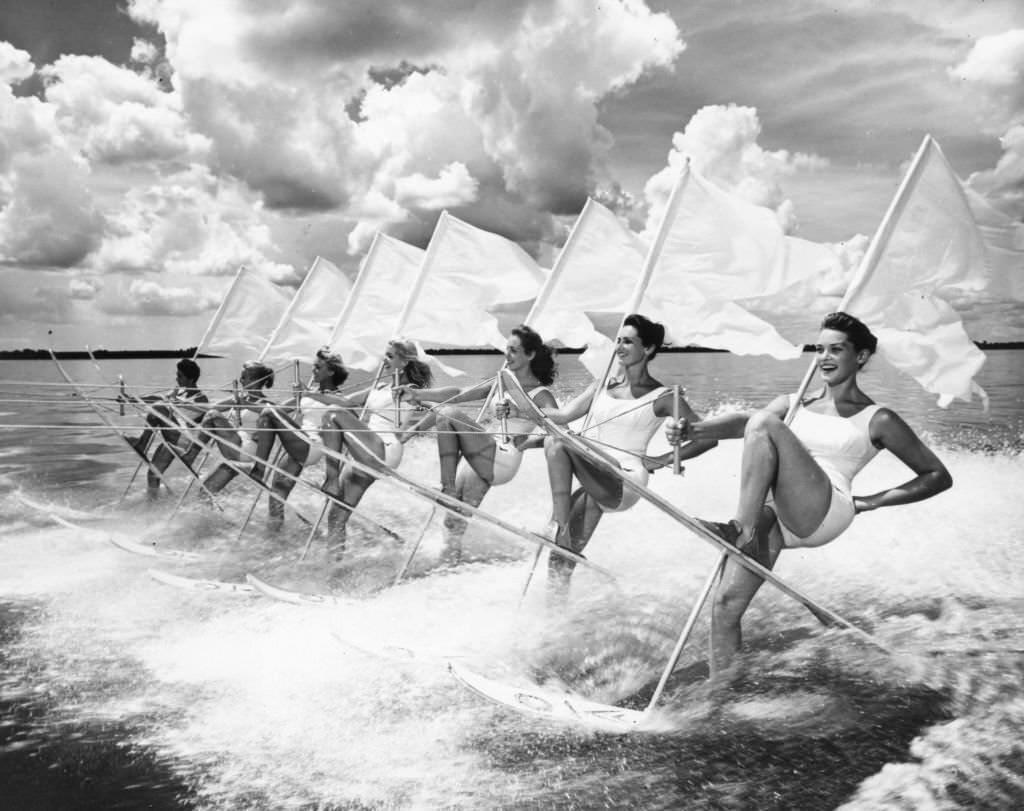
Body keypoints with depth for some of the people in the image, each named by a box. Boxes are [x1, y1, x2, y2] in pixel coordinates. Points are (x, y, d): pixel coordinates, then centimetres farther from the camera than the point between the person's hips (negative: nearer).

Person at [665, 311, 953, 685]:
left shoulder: (877, 420, 12)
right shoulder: (795, 403, 22)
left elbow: (938, 476, 15)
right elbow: (742, 421, 3)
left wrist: (873, 501, 3)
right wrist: (692, 429, -16)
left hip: (825, 512, -4)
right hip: (774, 515, 4)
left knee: (764, 424, -23)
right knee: (726, 605, -10)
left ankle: (741, 528, -27)